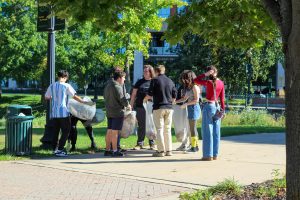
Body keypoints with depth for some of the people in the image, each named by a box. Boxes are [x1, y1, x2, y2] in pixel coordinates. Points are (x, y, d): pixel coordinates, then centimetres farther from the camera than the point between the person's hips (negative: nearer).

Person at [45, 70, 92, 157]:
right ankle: (60, 150, -5)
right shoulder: (66, 86, -7)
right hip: (63, 113, -5)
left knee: (55, 131, 13)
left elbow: (46, 97, 15)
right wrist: (85, 102, -2)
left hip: (54, 113, 5)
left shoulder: (52, 86, 7)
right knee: (65, 131, 1)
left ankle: (54, 149, 15)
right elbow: (75, 97, -9)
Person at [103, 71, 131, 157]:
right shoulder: (117, 87, -16)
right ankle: (115, 151, -4)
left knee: (109, 131, 11)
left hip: (109, 112, 9)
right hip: (117, 112, -9)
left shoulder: (108, 86, 15)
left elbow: (106, 98, 22)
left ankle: (107, 150, 15)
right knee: (115, 131, -6)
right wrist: (127, 105, -1)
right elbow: (122, 98, -17)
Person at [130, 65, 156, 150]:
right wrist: (131, 105, 4)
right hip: (140, 107, 1)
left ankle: (152, 143, 13)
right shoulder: (140, 82, 9)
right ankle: (140, 143, 11)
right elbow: (133, 94, 10)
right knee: (141, 126, 5)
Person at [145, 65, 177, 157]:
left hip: (158, 107, -4)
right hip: (169, 108, 4)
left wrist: (145, 99, 13)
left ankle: (161, 151, -5)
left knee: (159, 129, -2)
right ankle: (169, 150, 11)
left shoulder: (155, 80, -5)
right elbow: (174, 95, 11)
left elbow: (150, 94, -7)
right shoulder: (170, 81, 10)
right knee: (167, 130, 11)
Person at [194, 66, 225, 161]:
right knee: (216, 131, 9)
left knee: (207, 131, 0)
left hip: (208, 106, -6)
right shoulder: (221, 83, 3)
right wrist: (223, 110, 12)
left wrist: (205, 74, -9)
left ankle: (208, 155, 1)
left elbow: (195, 80, -5)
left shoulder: (208, 82, -13)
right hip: (217, 107, 6)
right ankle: (215, 154, 14)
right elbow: (222, 98, 6)